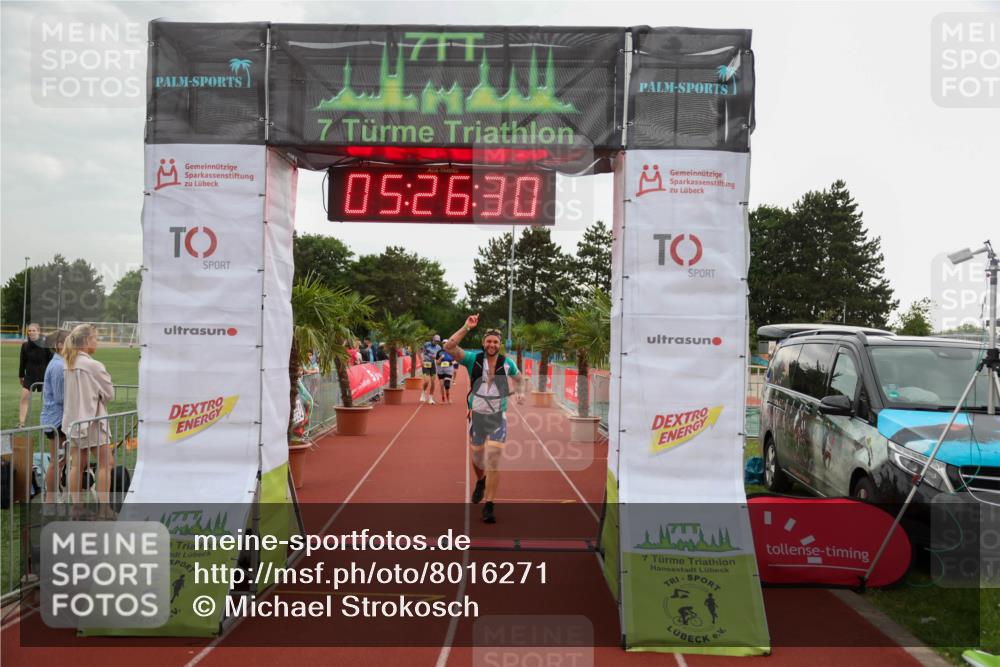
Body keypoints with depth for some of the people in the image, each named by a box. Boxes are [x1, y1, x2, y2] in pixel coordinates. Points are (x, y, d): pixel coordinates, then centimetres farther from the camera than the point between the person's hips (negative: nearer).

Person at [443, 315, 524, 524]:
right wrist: (466, 327, -25)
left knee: (494, 462, -9)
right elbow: (449, 347, -21)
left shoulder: (507, 363, -1)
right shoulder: (474, 358, -7)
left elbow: (519, 377, 21)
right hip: (477, 416, 0)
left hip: (498, 418, 0)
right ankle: (481, 481, 49)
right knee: (477, 457, 15)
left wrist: (520, 392, 3)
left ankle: (489, 505, -2)